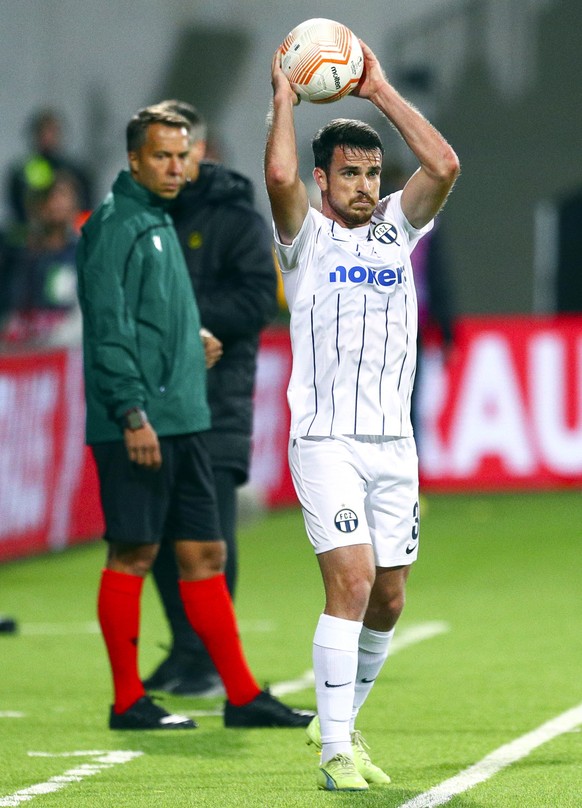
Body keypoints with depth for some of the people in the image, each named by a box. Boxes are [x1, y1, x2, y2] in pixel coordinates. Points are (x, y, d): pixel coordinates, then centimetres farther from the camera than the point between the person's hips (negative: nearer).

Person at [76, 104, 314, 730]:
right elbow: (109, 331, -17)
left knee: (203, 553, 8)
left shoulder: (158, 222, 18)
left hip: (181, 421, 9)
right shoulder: (116, 226, -11)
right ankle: (128, 701, 2)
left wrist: (192, 340, 15)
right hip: (138, 426, -9)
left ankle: (242, 695, 9)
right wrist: (132, 414, -21)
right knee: (133, 554, -4)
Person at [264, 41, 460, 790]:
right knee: (351, 582, -17)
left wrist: (380, 90, 0)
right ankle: (335, 750, -15)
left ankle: (338, 722, 28)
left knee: (388, 601, 8)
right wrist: (285, 96, -8)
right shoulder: (306, 236, 0)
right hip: (326, 441, -5)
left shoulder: (396, 228, 12)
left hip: (393, 444, 5)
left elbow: (443, 164, -3)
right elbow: (279, 175, -20)